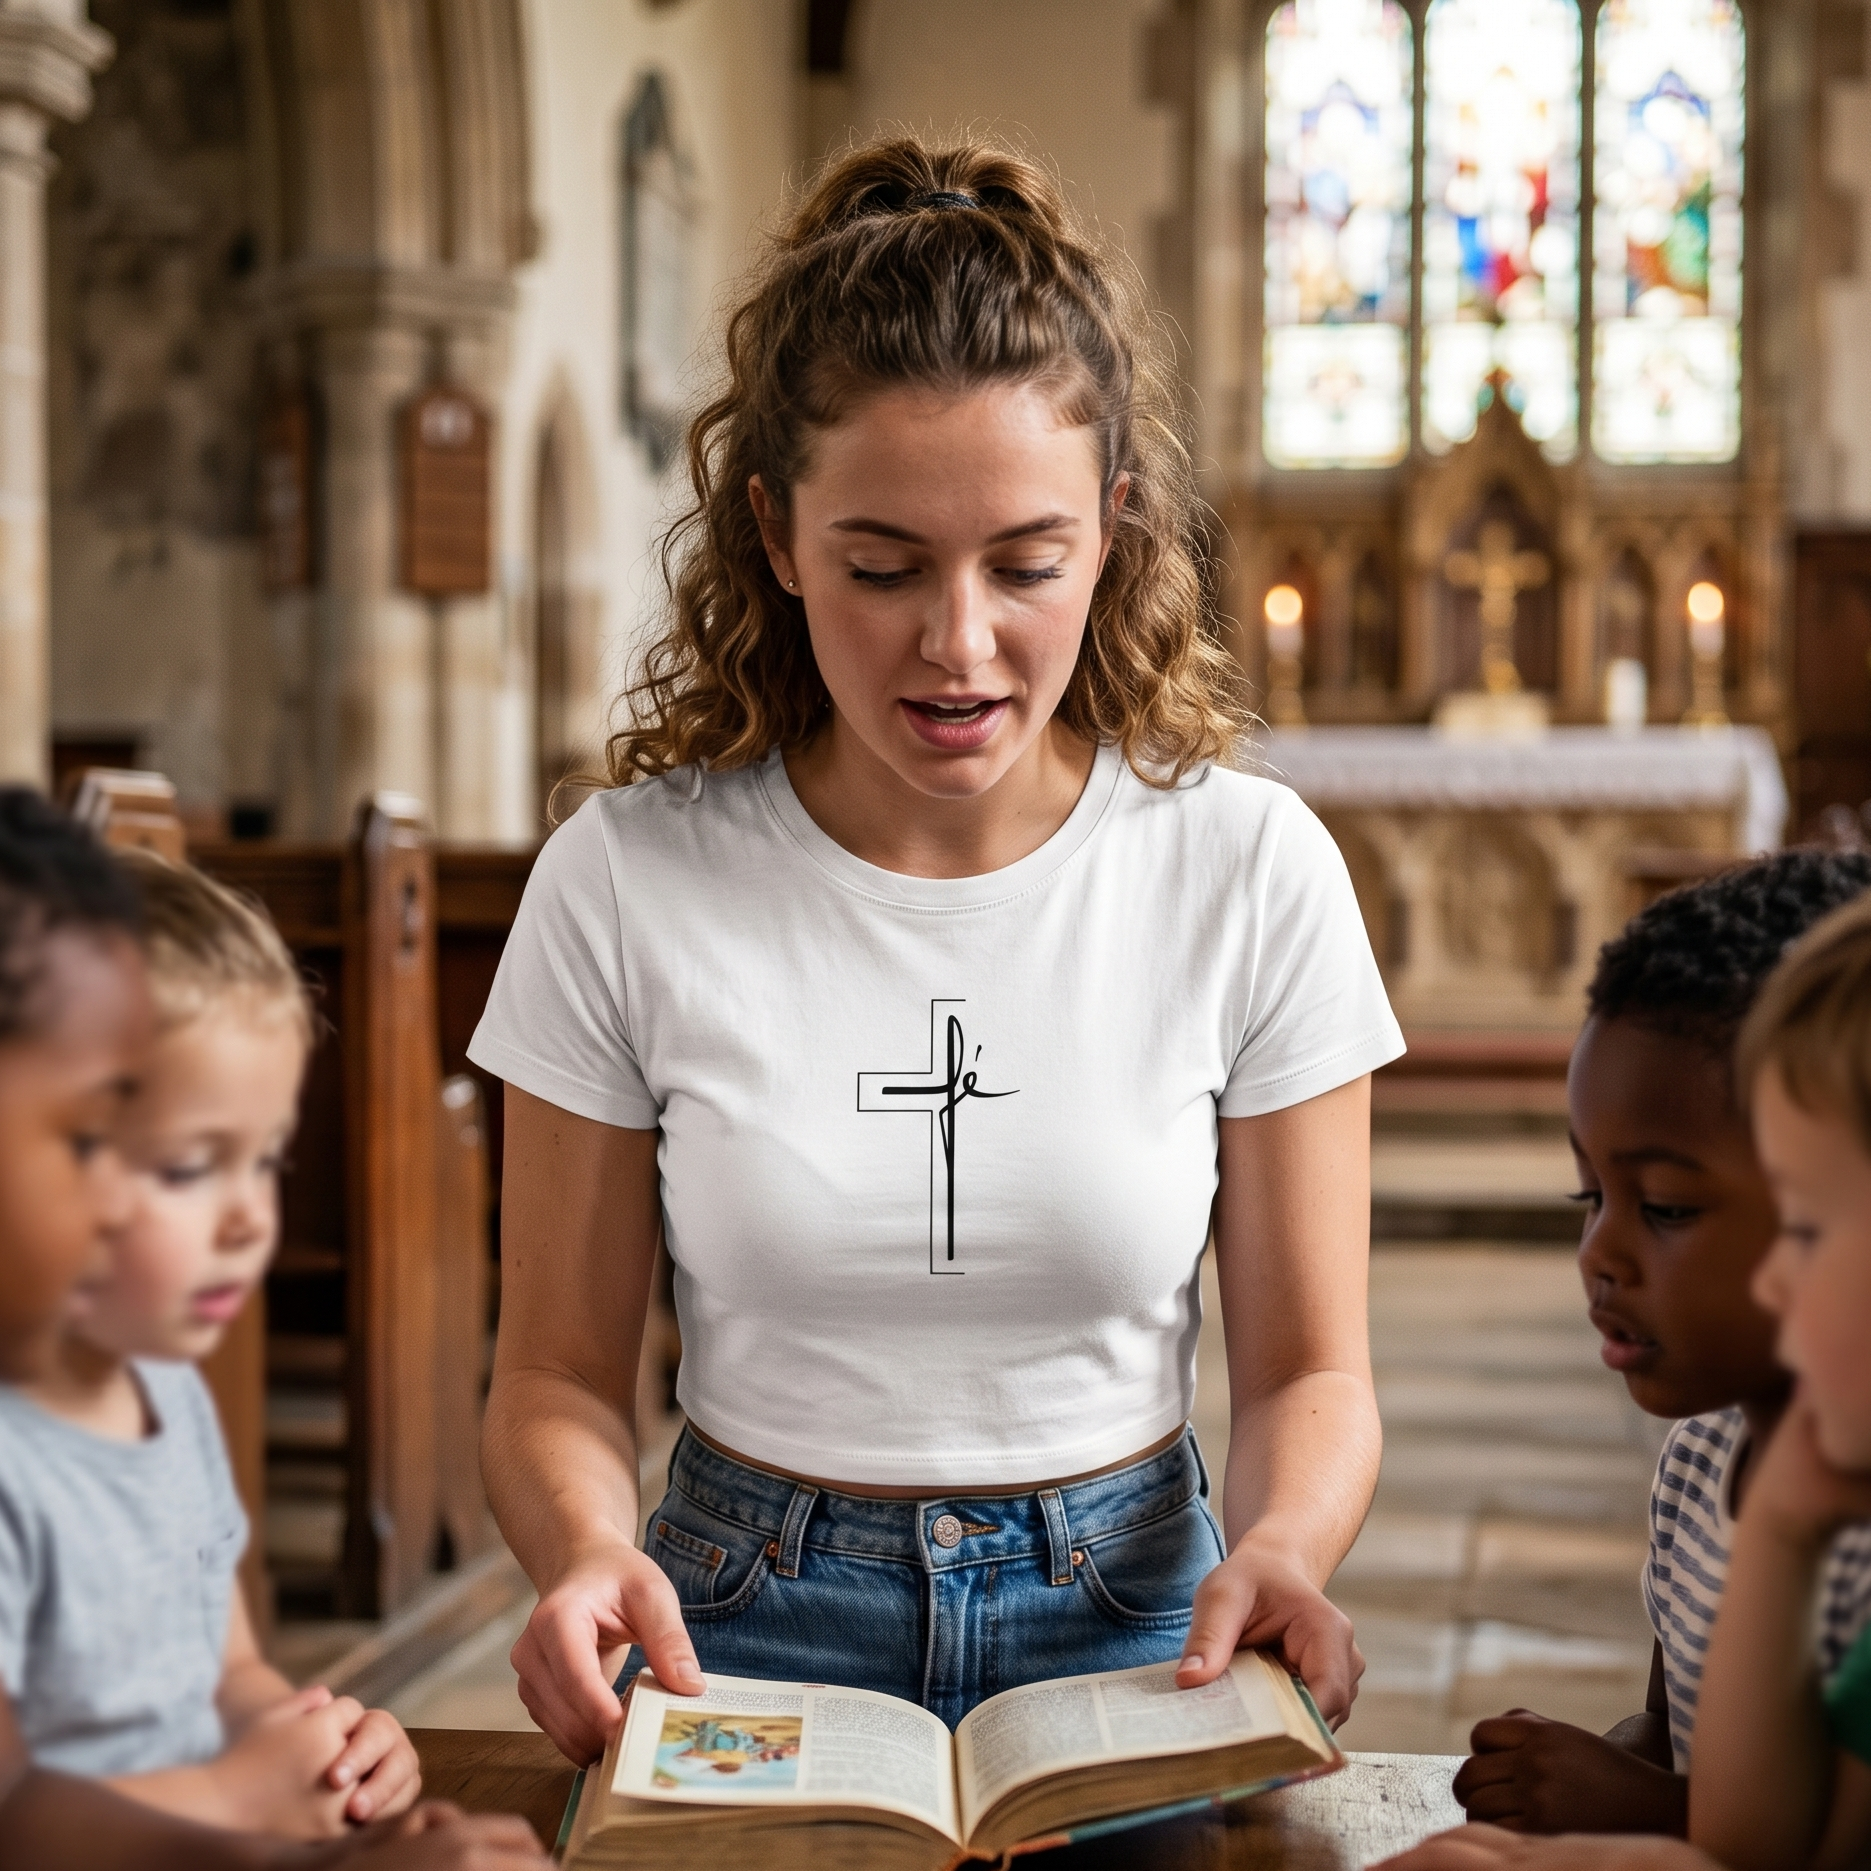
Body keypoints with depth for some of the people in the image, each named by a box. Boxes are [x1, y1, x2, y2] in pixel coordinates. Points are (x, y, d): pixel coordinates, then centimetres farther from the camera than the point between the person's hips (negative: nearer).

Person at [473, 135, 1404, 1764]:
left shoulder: (1251, 870, -4)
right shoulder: (626, 879, -5)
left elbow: (1309, 1368, 2)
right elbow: (561, 1374, 1)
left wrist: (1279, 1547, -20)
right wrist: (588, 1551, -20)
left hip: (1128, 1619, 1)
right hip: (750, 1625, 0)